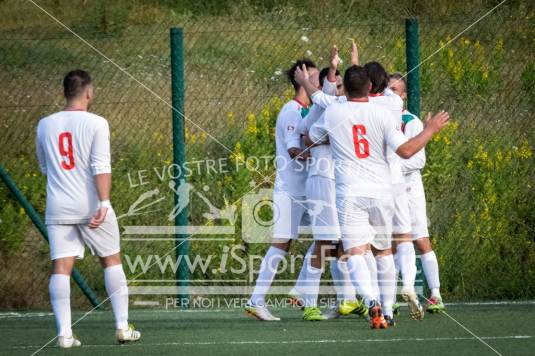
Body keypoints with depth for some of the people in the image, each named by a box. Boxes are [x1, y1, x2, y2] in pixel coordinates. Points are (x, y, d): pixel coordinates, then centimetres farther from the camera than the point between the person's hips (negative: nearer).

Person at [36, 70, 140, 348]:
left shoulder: (45, 125, 7)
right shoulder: (96, 124, -5)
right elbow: (101, 167, -15)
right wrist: (104, 203, -19)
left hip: (58, 208, 3)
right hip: (91, 206, -2)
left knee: (61, 268, -2)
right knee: (112, 261, 12)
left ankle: (64, 333, -12)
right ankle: (122, 327, 12)